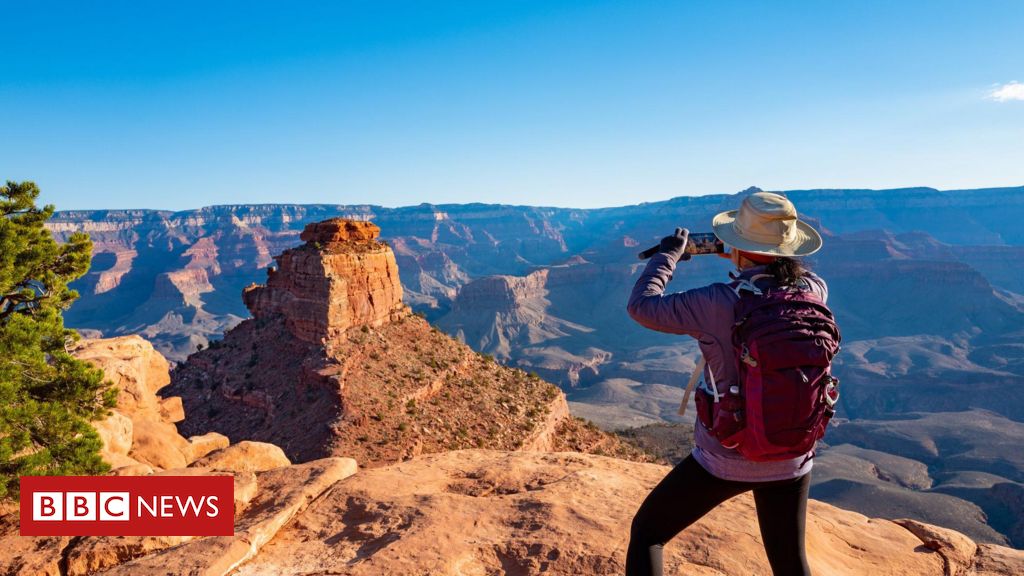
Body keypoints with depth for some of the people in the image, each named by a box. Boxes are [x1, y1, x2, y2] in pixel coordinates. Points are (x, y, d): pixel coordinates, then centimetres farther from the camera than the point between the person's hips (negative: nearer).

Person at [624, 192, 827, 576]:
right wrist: (742, 262, 17)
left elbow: (641, 306, -11)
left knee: (646, 533, 15)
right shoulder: (813, 293, -8)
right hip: (790, 459, 5)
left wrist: (669, 254, 2)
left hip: (724, 458, -4)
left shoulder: (718, 304, -23)